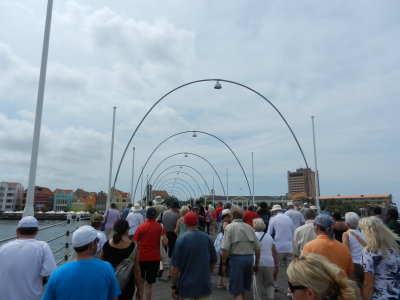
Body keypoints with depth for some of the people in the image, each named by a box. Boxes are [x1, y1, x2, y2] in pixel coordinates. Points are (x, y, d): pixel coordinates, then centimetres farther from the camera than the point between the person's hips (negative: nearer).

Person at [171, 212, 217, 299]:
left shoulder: (181, 240, -13)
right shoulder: (207, 238, -4)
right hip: (205, 286, 2)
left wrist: (174, 286, -1)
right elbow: (213, 262, 7)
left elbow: (175, 266, -12)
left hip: (186, 286, -2)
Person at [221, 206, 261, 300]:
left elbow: (225, 248, -13)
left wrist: (223, 263, -4)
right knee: (244, 288, 24)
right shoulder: (249, 227, 8)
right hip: (250, 258, 5)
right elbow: (258, 247, 7)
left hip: (237, 258, -5)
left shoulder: (230, 227, -5)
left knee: (237, 291, 4)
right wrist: (256, 264, 16)